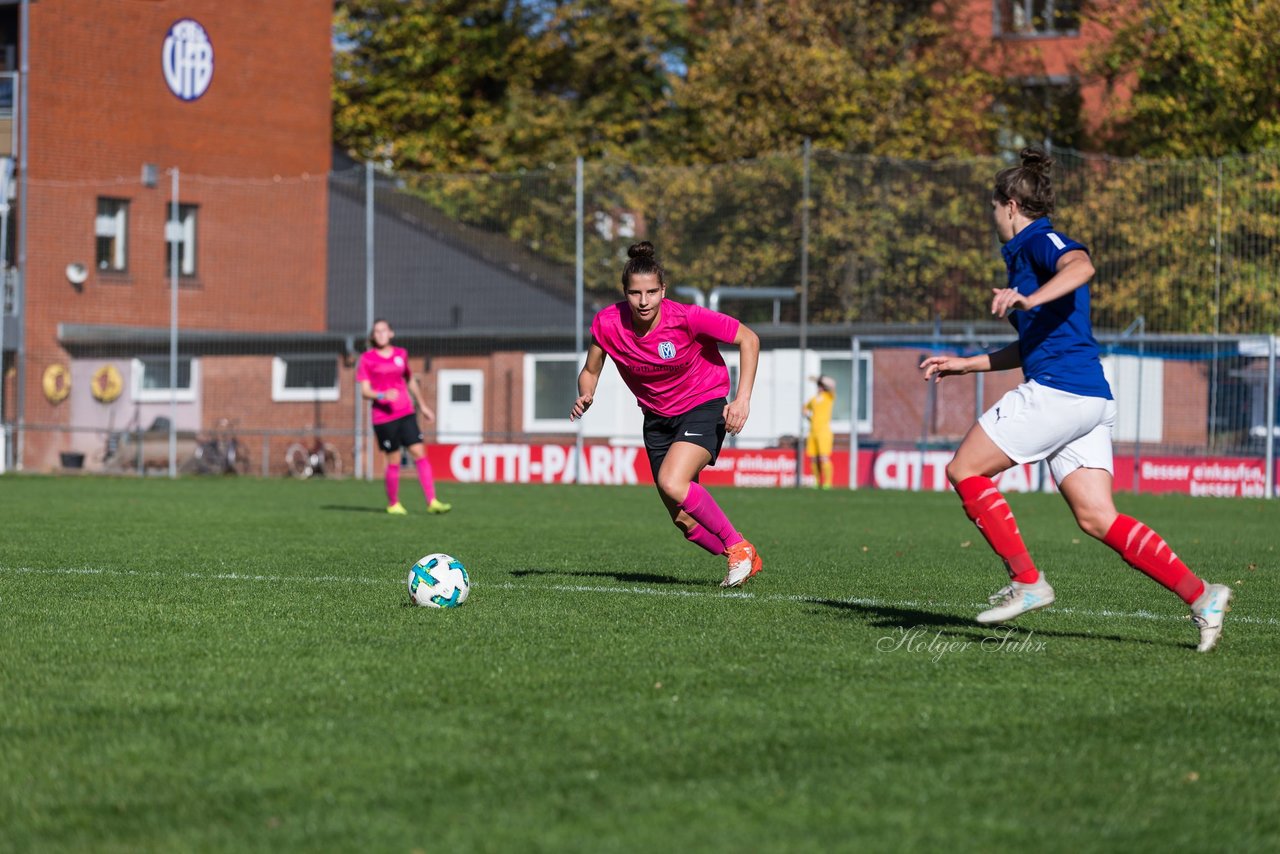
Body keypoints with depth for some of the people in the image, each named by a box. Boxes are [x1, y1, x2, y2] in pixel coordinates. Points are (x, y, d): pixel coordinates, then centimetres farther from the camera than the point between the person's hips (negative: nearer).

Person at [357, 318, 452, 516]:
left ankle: (432, 502, -8)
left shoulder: (401, 354, 10)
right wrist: (382, 395, -26)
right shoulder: (367, 359, -2)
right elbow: (364, 391, -7)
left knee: (420, 454, -6)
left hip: (406, 413, 4)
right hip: (383, 416, -4)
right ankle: (393, 504, 17)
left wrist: (423, 405, 30)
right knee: (394, 461, -1)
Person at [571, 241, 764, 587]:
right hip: (657, 417, 5)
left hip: (703, 406, -5)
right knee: (684, 520, 3)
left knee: (672, 483, -29)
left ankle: (739, 547, -12)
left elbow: (748, 339, -14)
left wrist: (743, 398, -21)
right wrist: (585, 397, -21)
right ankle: (745, 561, 25)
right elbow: (590, 371, 1)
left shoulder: (688, 318, -24)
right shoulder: (607, 323, -15)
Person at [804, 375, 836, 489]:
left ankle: (827, 483, -12)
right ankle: (818, 483, 10)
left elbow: (832, 383, -19)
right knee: (814, 459, 2)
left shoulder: (829, 396, 2)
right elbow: (806, 408, 38)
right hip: (813, 431, 6)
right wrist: (808, 415, 17)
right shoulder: (813, 399, 18)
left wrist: (818, 378, -13)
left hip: (824, 431, -6)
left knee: (824, 457, -14)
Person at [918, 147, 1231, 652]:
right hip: (1092, 399, 9)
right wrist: (964, 364, 34)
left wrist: (1030, 299, -40)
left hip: (1056, 392, -9)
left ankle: (1027, 581, -5)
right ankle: (1200, 595, -8)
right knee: (1097, 518, 1)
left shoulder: (1039, 241, -2)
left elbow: (1080, 265, -26)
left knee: (964, 470, -1)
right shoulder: (1025, 255, 28)